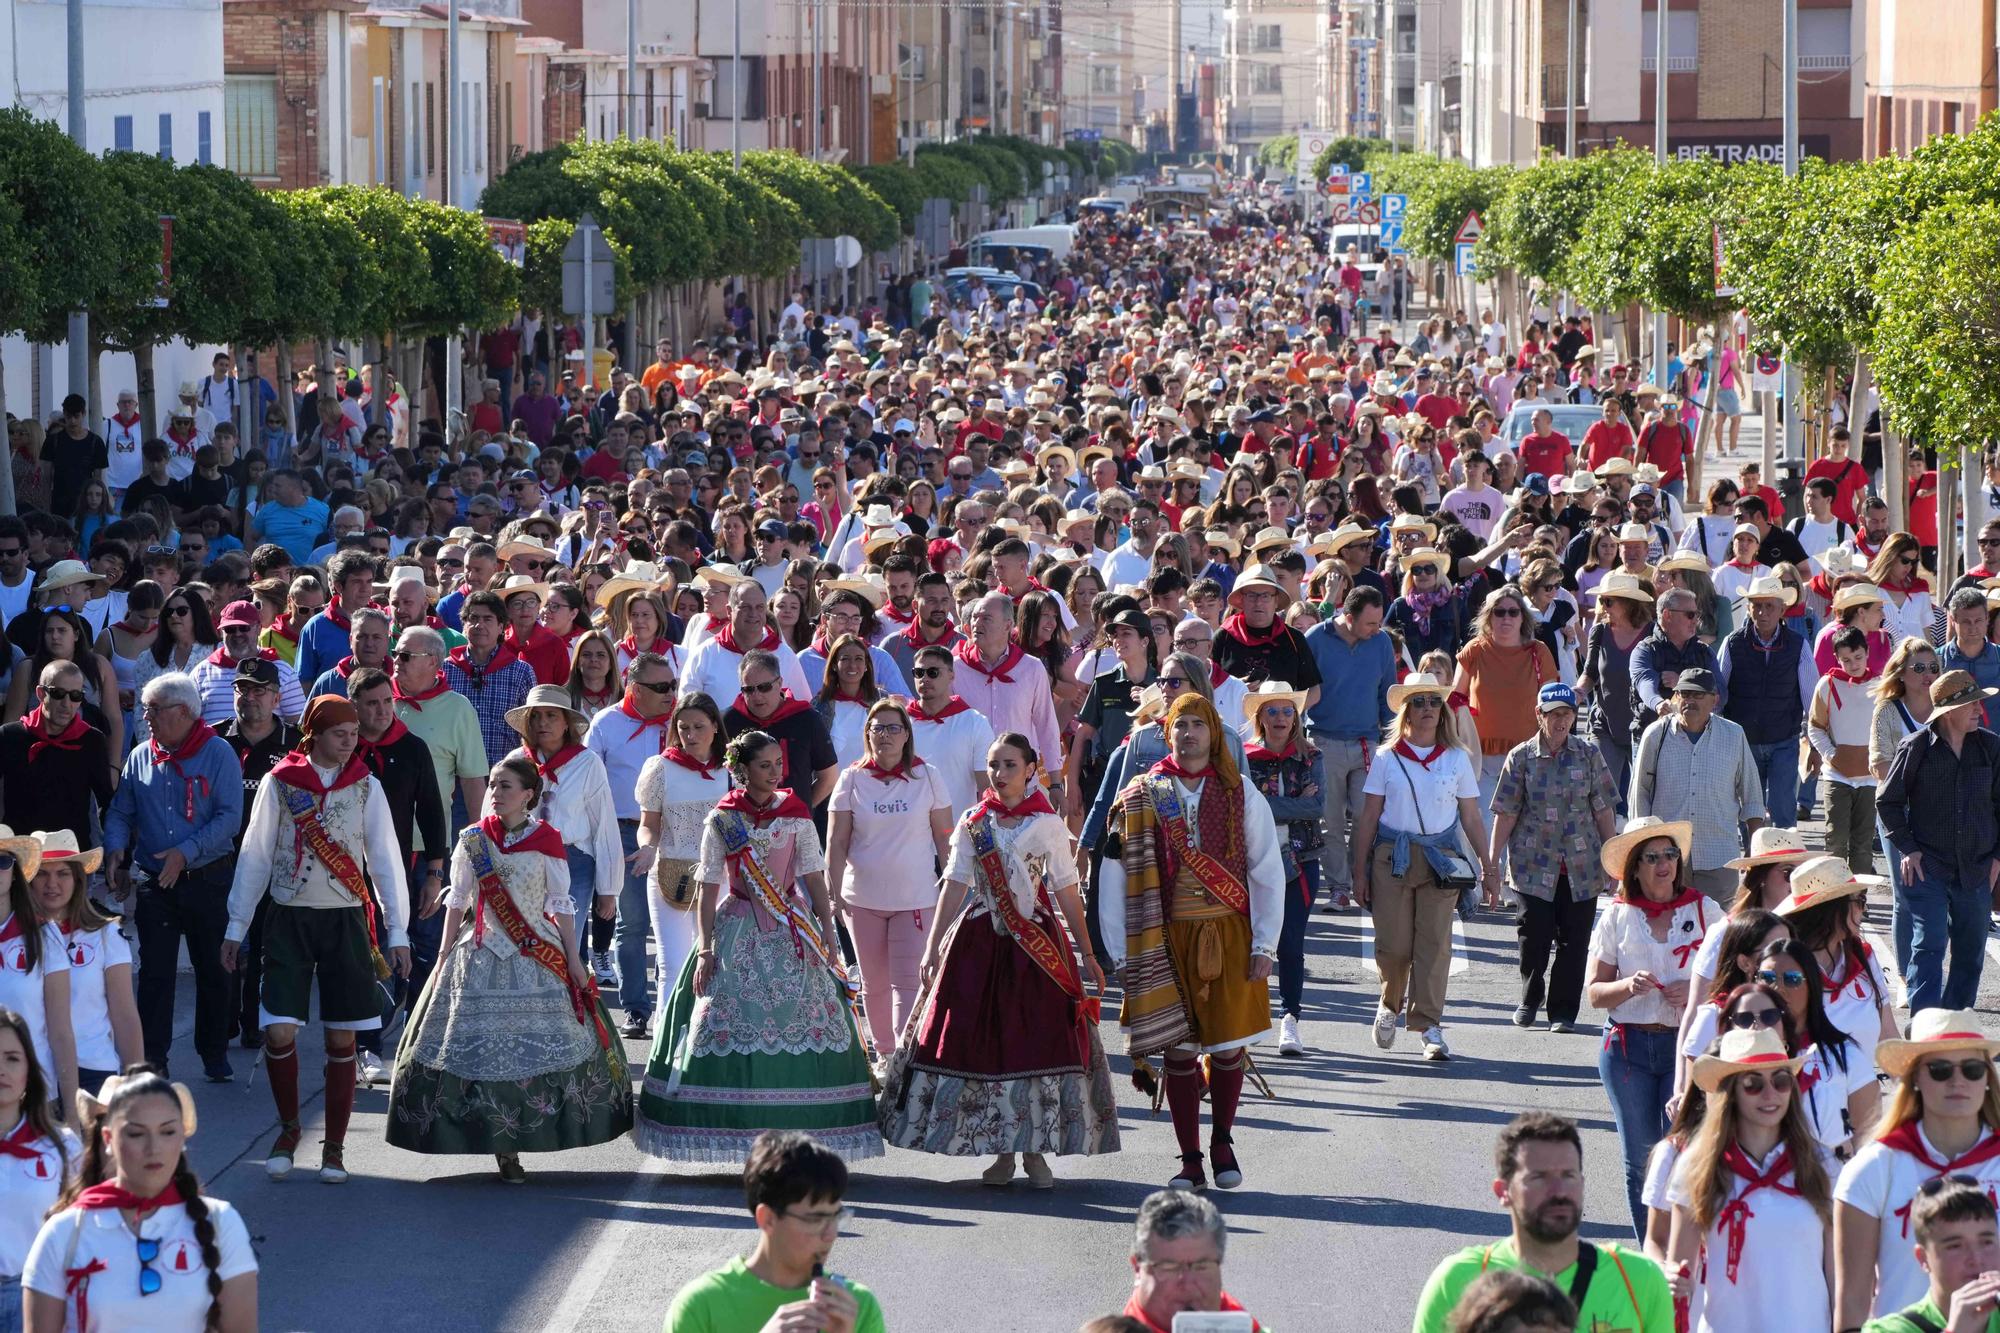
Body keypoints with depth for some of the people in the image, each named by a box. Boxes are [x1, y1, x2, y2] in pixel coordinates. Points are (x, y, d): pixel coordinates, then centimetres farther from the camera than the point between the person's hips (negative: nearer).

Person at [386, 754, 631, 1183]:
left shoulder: (546, 841, -2)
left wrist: (573, 961, 0)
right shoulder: (473, 841, 2)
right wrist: (444, 959, 5)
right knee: (484, 1049, -3)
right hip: (483, 960, 1)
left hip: (538, 959, -1)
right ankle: (504, 1147, 4)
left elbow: (560, 906, 2)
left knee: (539, 1047, -2)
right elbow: (457, 903, 7)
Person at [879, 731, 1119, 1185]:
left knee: (1039, 1041, -3)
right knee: (984, 1042, 0)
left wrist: (1087, 953, 2)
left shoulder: (1048, 824, 1)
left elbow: (1067, 893, 2)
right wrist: (932, 948, -3)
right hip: (980, 942, 1)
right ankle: (1000, 1152, 10)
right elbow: (954, 888, 4)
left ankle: (1036, 1150, 6)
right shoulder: (972, 824, 5)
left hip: (1035, 943, -1)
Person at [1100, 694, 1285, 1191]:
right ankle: (1190, 1160, 10)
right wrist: (1121, 953, -2)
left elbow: (1269, 874, 5)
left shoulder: (1241, 796, 3)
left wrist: (1264, 945, -1)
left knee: (1228, 1046, 0)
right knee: (1178, 1050, 2)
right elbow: (1114, 877, 3)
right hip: (1168, 938, 0)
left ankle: (1222, 1140, 23)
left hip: (1228, 934, 0)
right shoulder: (1141, 798, 3)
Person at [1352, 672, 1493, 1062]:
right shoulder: (1387, 758, 5)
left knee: (1434, 942, -5)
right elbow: (1368, 818, 6)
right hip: (1393, 856, -1)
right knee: (1393, 944, -3)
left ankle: (1429, 1025, -1)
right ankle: (1390, 1004, 26)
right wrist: (1360, 872, 3)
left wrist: (1489, 866, 7)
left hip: (1440, 859, 1)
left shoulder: (1455, 759, 8)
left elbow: (1471, 818, 11)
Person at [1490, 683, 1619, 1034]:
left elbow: (1603, 809, 7)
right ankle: (1529, 999, 22)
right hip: (1534, 865, -1)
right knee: (1535, 936, -3)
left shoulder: (1589, 754, 4)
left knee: (1574, 939, 1)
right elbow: (1506, 813, 2)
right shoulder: (1521, 757, 1)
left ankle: (1563, 1011, 11)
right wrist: (1492, 860, -1)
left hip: (1582, 866, 1)